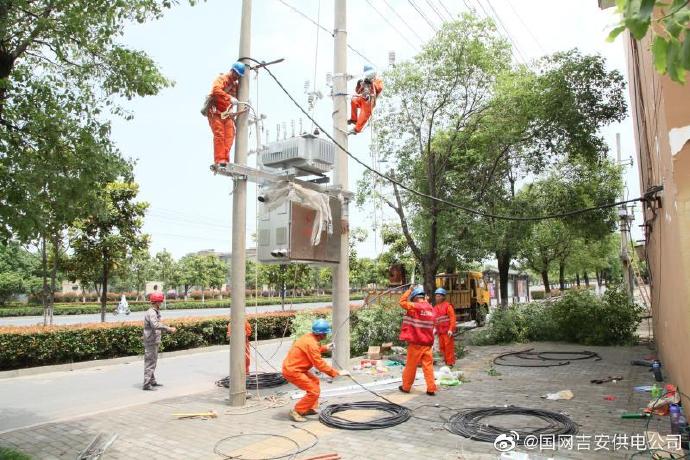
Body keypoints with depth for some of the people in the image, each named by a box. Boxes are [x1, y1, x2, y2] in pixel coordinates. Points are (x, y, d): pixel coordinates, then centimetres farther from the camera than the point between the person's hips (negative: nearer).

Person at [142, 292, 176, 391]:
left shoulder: (156, 312, 13)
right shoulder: (151, 313, -20)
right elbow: (155, 325, -36)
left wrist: (169, 328, 17)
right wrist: (168, 328, -35)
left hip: (154, 341, 10)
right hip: (151, 342, -10)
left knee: (153, 362, 18)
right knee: (150, 362, -6)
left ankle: (152, 381, 29)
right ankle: (147, 384, -2)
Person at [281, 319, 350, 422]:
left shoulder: (309, 337, 4)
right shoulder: (311, 343, -24)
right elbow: (320, 364, -24)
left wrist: (325, 348, 18)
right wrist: (337, 373, -20)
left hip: (293, 367, 10)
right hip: (292, 371, -10)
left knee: (315, 381, 22)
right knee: (314, 391, -11)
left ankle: (309, 409, 27)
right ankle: (296, 411, -1)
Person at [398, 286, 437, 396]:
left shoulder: (415, 307, -14)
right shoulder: (431, 308, 5)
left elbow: (402, 302, -3)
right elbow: (432, 325, 13)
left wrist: (409, 290, 3)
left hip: (416, 342, -5)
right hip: (428, 342, 5)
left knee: (410, 366, 8)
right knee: (428, 366, 7)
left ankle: (406, 387, 20)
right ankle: (431, 388, 5)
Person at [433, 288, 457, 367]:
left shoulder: (447, 305, -8)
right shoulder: (435, 307, 12)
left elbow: (452, 318, -12)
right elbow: (434, 319, 16)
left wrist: (451, 329, -18)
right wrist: (435, 329, 8)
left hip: (447, 330, -7)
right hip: (440, 331, 7)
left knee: (449, 346, -3)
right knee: (442, 347, 10)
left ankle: (450, 362, 5)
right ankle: (446, 361, 22)